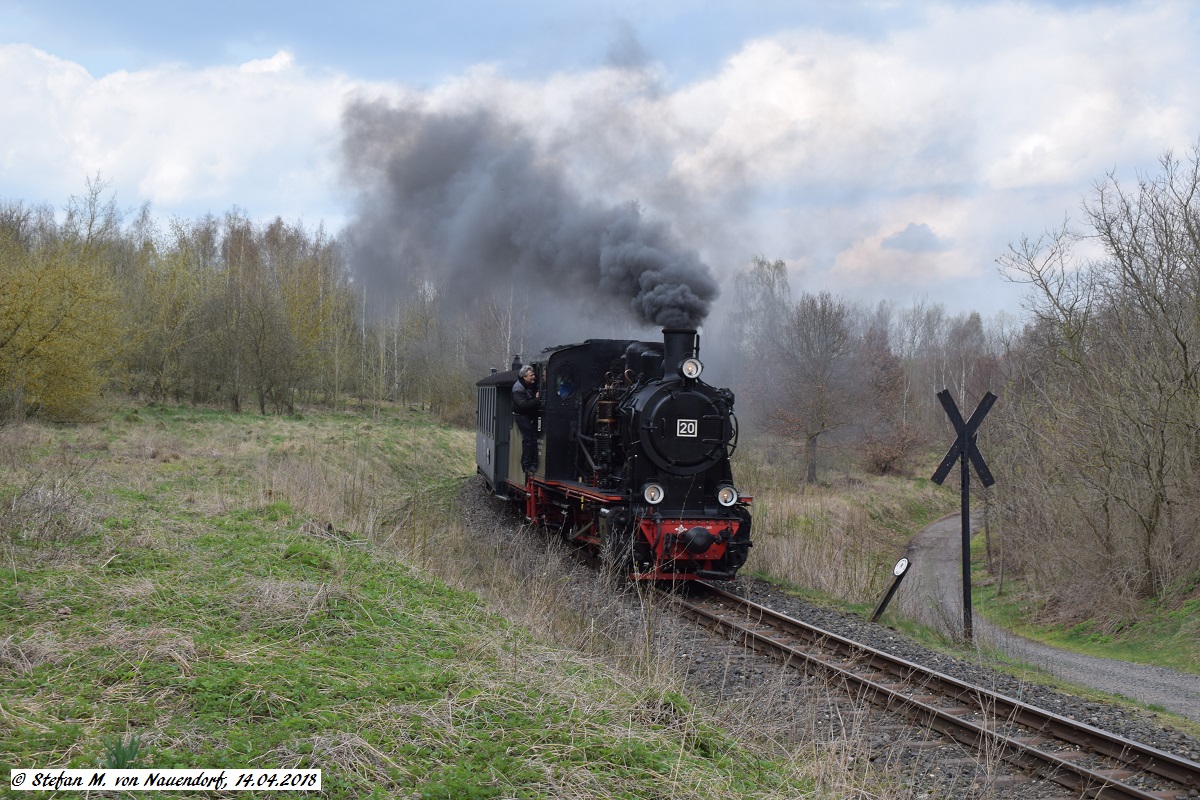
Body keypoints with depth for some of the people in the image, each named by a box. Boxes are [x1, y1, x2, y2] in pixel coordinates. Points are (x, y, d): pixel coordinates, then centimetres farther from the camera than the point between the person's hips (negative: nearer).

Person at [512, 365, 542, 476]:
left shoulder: (533, 384, 1)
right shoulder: (518, 389, -22)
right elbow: (523, 405, -29)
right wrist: (536, 400, -26)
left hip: (532, 415, 8)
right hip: (522, 416, -8)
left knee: (534, 438, 6)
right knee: (527, 439, -9)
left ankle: (533, 463, 11)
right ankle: (526, 465, -4)